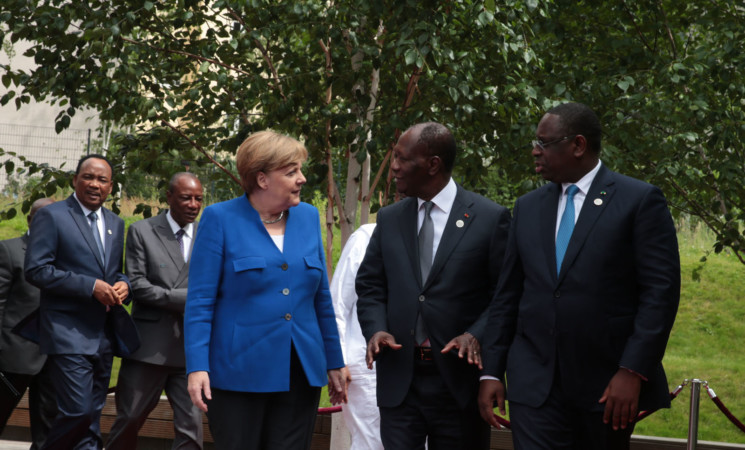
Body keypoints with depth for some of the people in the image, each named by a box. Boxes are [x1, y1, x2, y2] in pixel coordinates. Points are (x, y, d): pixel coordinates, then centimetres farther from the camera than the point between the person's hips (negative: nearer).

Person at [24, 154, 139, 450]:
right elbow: (36, 270, -13)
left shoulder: (116, 224, 16)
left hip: (104, 335, 7)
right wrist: (91, 286, -19)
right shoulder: (51, 216, -5)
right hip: (69, 333, -7)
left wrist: (123, 283, -1)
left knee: (92, 416, 10)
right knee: (78, 412, -15)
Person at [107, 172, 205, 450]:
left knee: (191, 426, -1)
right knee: (129, 421, 8)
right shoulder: (142, 232, 2)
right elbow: (136, 285, -6)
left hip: (192, 347, 2)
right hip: (149, 345, -2)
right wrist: (184, 298, -15)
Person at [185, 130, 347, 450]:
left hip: (301, 372, 4)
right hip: (239, 373, -4)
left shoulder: (308, 217, 9)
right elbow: (200, 301, -7)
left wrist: (334, 363, 13)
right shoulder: (220, 219, -5)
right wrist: (197, 366, -16)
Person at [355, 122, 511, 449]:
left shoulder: (489, 217, -2)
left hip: (459, 379, -3)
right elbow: (370, 287, 13)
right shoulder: (389, 220, 11)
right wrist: (376, 329, -6)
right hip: (398, 381, 3)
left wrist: (475, 335, -17)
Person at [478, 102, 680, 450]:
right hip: (535, 382, 3)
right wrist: (491, 372, 6)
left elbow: (661, 291, -8)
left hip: (609, 385, -3)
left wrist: (633, 371, -15)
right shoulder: (527, 207, 11)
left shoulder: (640, 200, -3)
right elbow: (507, 295, 12)